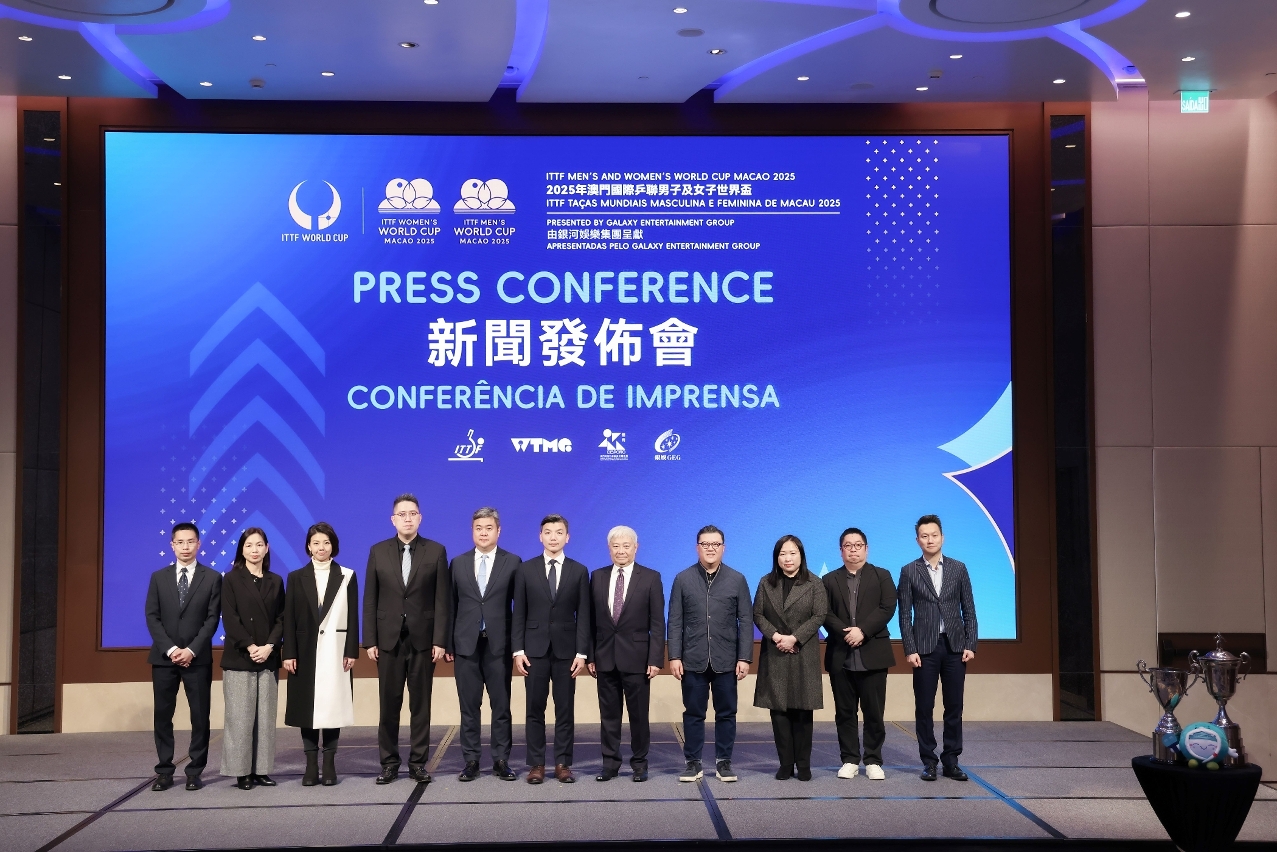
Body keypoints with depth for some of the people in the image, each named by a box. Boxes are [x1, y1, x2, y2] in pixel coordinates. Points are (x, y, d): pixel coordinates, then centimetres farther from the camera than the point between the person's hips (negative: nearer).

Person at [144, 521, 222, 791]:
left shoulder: (212, 578, 2)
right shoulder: (159, 577, 9)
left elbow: (212, 618, -3)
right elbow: (152, 617, 2)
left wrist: (192, 650, -14)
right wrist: (170, 649, -11)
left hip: (198, 658, -2)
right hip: (164, 657, 2)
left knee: (200, 716, 0)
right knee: (163, 716, 4)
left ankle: (195, 772, 8)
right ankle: (164, 771, 12)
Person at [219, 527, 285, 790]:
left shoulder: (275, 581, 11)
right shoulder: (231, 580, 2)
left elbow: (281, 618, 7)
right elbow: (230, 619, -6)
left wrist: (269, 646, -9)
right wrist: (251, 647, -14)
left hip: (268, 658, 3)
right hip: (239, 658, -3)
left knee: (266, 716, 3)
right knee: (240, 716, -3)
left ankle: (262, 770, 8)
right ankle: (242, 771, 3)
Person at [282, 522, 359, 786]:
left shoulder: (347, 577, 6)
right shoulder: (297, 578, 8)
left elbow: (353, 617, 3)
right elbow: (289, 618, 4)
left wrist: (352, 651, -5)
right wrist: (289, 653, -4)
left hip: (335, 651, -1)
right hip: (306, 651, 1)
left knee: (333, 704, -1)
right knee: (306, 705, 1)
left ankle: (329, 763, 6)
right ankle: (311, 765, 8)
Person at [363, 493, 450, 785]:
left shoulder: (436, 551, 1)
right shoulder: (378, 551, 5)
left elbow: (442, 600, -1)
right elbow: (370, 600, 4)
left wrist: (440, 640, -7)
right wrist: (369, 641, -2)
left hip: (423, 639, -1)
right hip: (389, 639, 1)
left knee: (421, 704, 5)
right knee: (389, 704, 6)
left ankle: (418, 763, 12)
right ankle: (389, 763, 14)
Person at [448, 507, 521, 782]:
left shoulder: (512, 563, 2)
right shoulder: (458, 563, 9)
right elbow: (452, 605, 8)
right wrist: (448, 643, 3)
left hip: (499, 645, -2)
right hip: (466, 644, 2)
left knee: (501, 706, 3)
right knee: (469, 706, 6)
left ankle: (501, 760, 11)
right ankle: (471, 760, 13)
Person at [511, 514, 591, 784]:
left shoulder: (579, 571, 4)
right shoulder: (526, 570, 3)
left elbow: (583, 615, 2)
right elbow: (519, 613, 3)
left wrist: (582, 652, -5)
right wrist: (518, 650, -4)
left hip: (566, 649, 0)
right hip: (535, 649, 0)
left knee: (565, 710, 4)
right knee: (535, 709, 4)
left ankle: (563, 764, 11)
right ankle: (536, 764, 11)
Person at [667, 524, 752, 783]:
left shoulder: (737, 580, 4)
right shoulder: (683, 579, 4)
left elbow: (745, 621, 2)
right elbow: (675, 622, 2)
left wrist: (744, 658, -5)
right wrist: (674, 657, -5)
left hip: (726, 661, 0)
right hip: (693, 660, 0)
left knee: (726, 713, 6)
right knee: (693, 713, 5)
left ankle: (723, 762, 17)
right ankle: (693, 762, 14)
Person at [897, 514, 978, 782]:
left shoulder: (958, 568, 6)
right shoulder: (909, 572, 1)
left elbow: (969, 610, 6)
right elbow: (905, 615, -1)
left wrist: (970, 645, -2)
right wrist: (910, 649, -8)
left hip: (955, 646, 2)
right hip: (925, 647, -1)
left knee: (954, 707, 5)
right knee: (924, 707, 2)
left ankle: (951, 761, 13)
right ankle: (928, 761, 10)